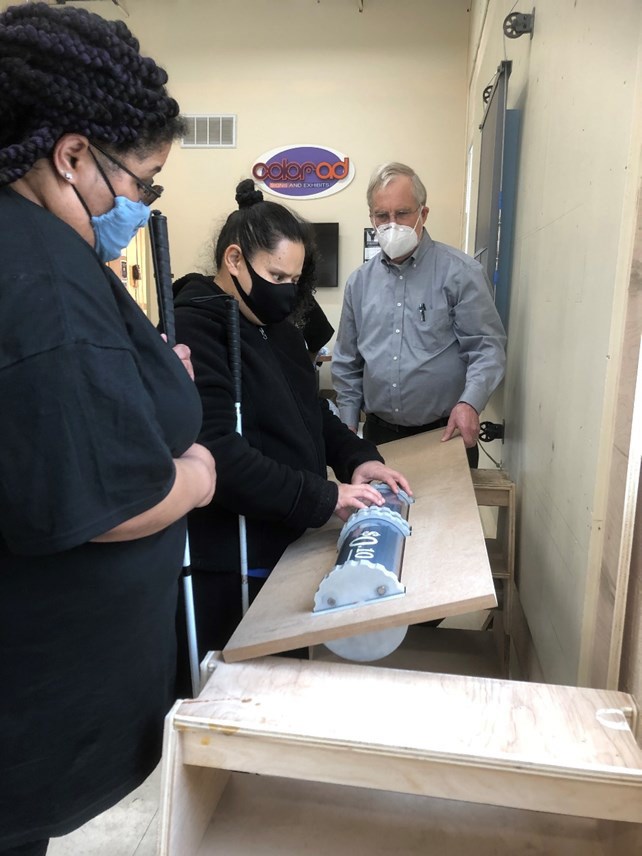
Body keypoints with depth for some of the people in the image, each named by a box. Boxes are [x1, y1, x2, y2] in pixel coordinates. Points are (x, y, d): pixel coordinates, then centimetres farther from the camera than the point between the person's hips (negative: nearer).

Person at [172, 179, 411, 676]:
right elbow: (217, 456, -29)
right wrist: (324, 498, -24)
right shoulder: (194, 332, -20)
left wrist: (357, 458, -2)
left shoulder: (276, 328, 11)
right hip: (231, 570, -8)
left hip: (286, 548, 9)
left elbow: (311, 412, 16)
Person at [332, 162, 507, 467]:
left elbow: (487, 347, -9)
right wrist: (348, 426, 9)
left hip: (446, 432, -3)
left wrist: (470, 403, -25)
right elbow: (347, 363, 13)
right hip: (379, 433, 4)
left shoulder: (460, 272, -5)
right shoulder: (360, 281, 8)